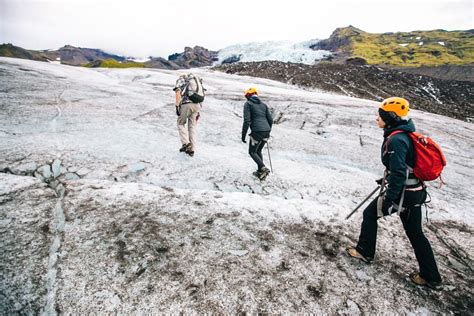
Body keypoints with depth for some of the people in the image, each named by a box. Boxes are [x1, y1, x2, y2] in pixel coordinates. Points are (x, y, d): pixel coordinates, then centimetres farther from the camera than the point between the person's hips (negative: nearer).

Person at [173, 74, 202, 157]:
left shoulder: (180, 80, 18)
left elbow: (177, 92, -2)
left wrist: (177, 106, -5)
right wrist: (198, 112, 26)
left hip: (186, 104, -4)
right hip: (197, 105, 4)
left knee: (181, 124, 16)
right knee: (192, 127, 13)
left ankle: (186, 143, 0)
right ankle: (191, 149, 10)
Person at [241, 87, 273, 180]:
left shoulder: (248, 104, 2)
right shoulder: (263, 104, 19)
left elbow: (247, 121, -9)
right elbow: (270, 120, 15)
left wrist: (243, 135, -4)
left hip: (257, 131, -6)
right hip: (266, 131, 6)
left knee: (252, 152, 9)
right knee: (258, 151, 22)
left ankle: (263, 168, -10)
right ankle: (260, 171, 23)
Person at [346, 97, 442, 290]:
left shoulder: (396, 139, -21)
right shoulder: (405, 135, 9)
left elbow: (399, 172, -25)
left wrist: (389, 199, -22)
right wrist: (387, 179, 28)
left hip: (402, 192, -9)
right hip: (415, 191, 9)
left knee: (370, 214, 11)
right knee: (415, 232, 17)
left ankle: (365, 252, 24)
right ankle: (431, 278, 28)